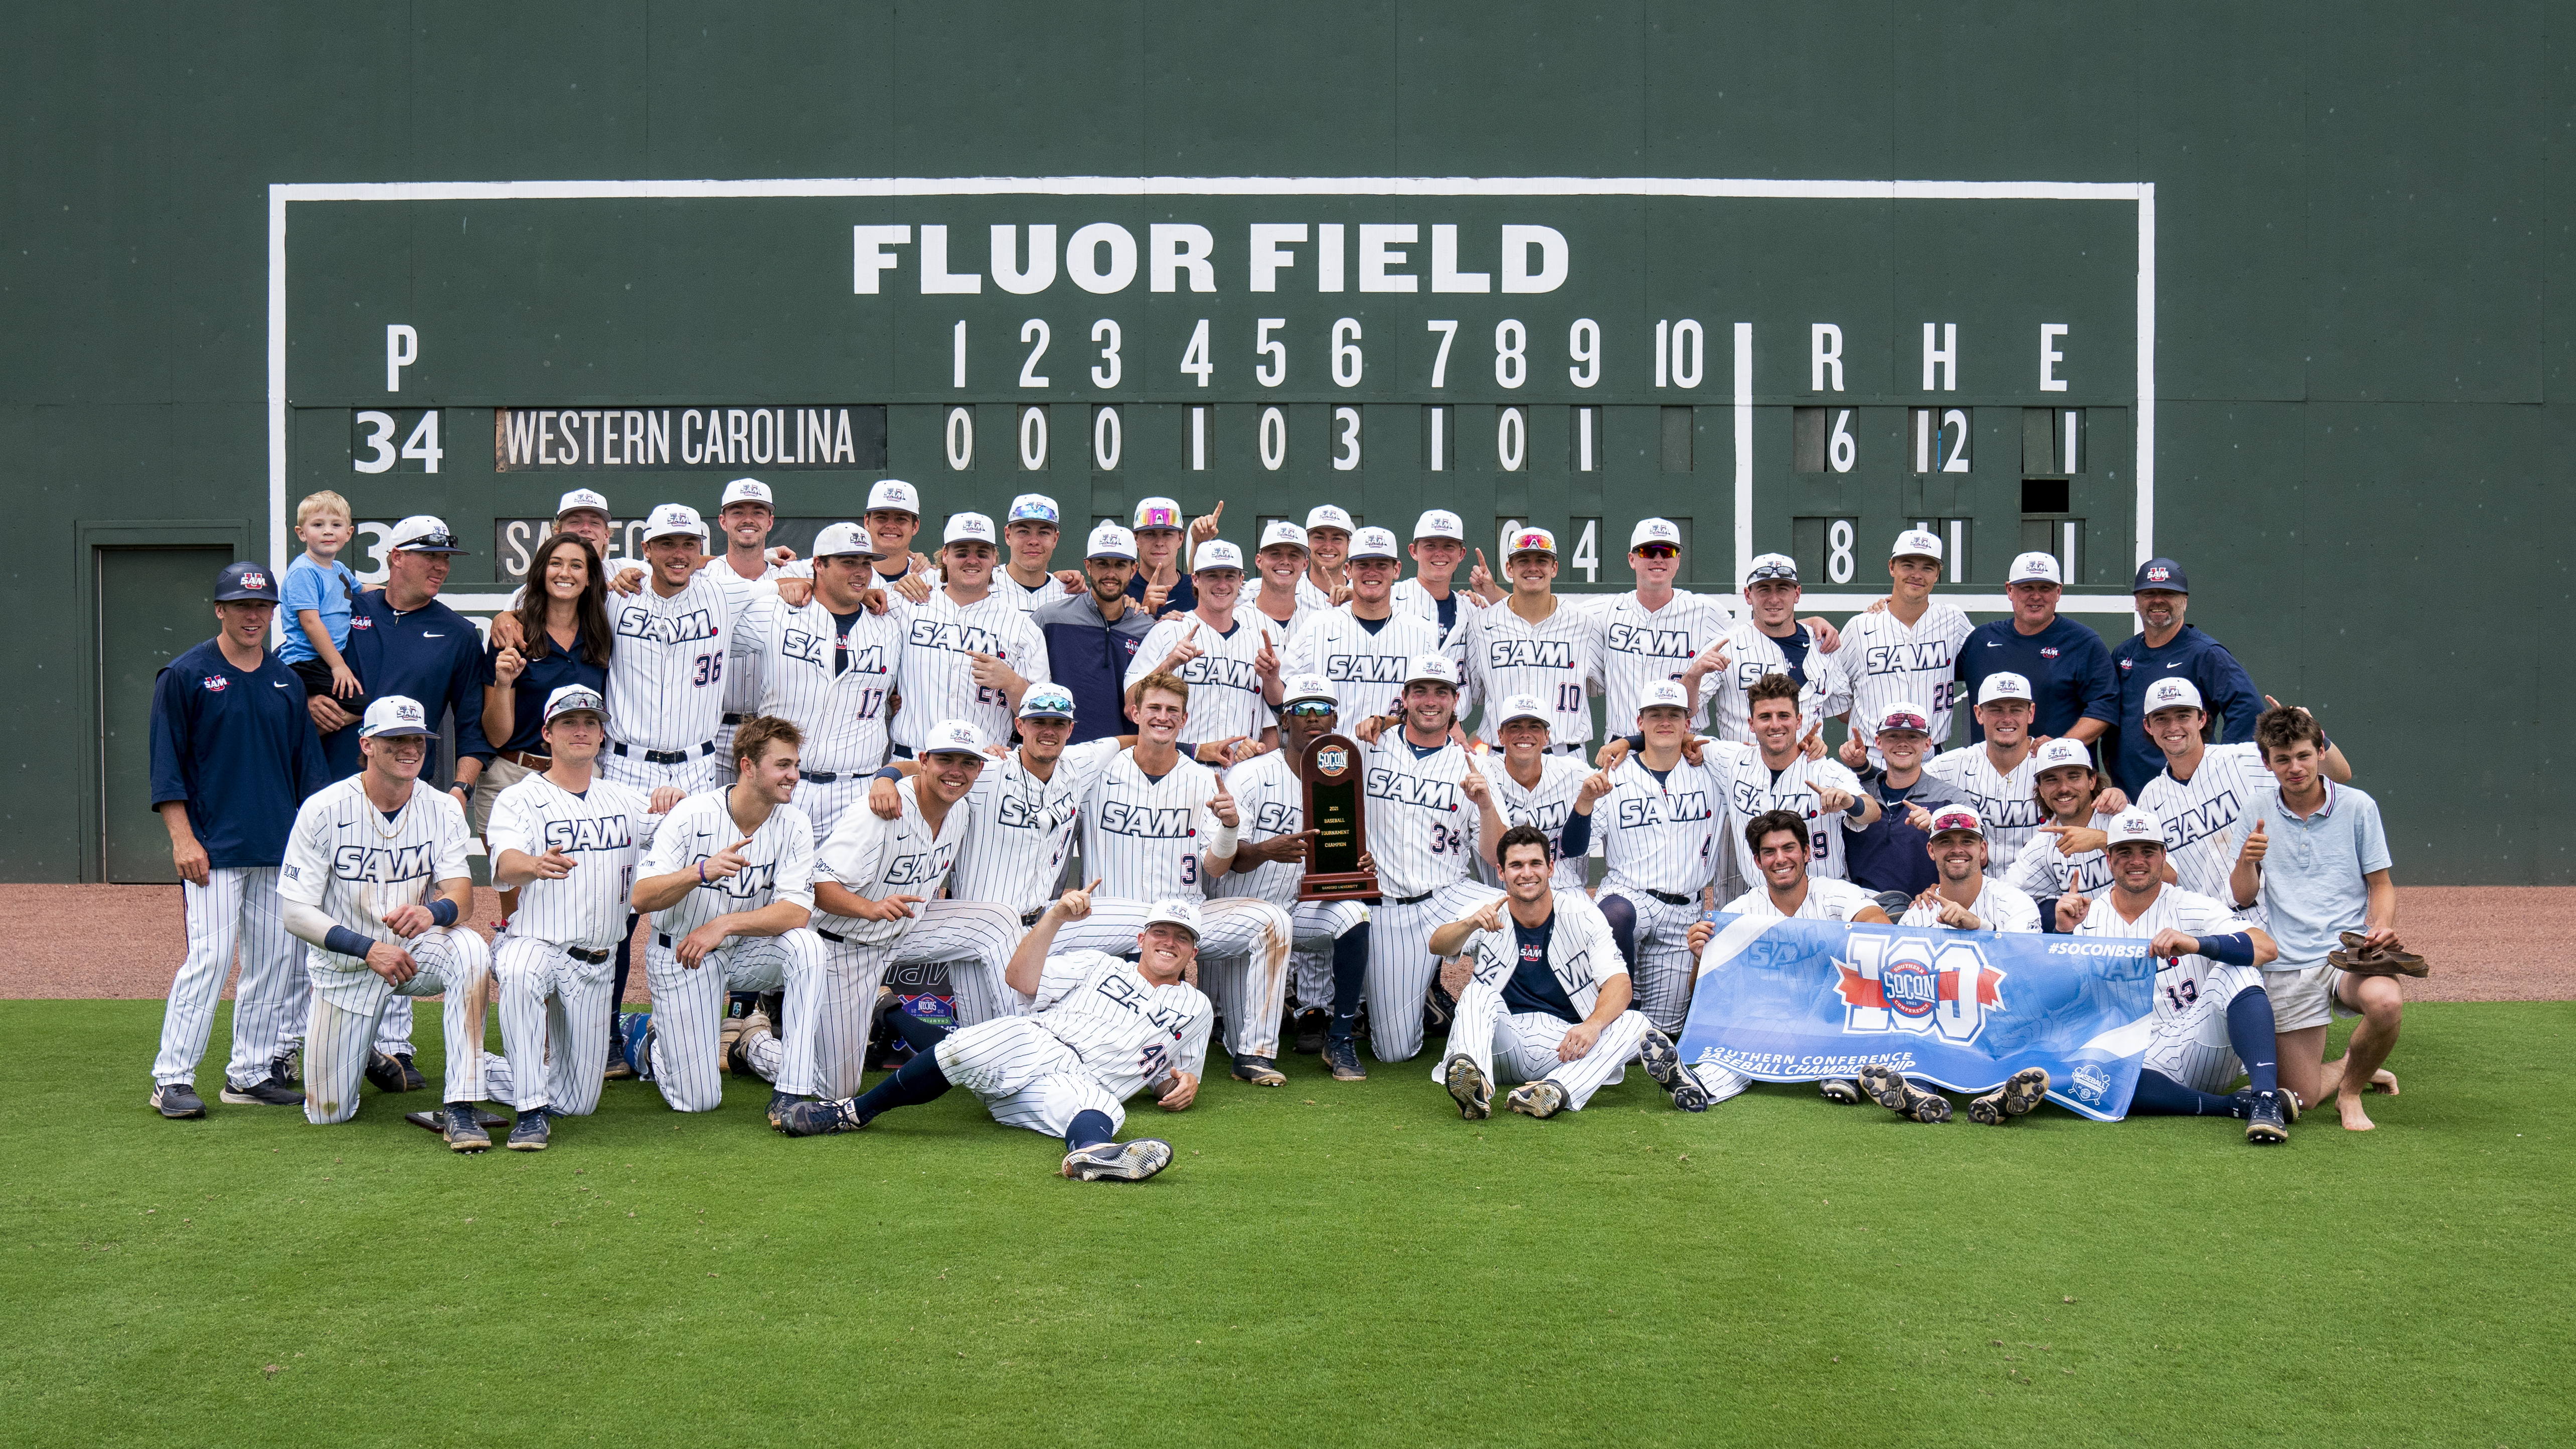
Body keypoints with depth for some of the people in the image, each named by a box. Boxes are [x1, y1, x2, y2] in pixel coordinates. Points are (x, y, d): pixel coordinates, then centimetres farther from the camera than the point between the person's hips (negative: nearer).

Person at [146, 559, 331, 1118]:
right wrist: (182, 837, -11)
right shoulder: (185, 675, -1)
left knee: (278, 961, 5)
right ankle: (172, 1078, -2)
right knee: (209, 957, -11)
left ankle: (251, 1072, 16)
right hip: (214, 848, -5)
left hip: (281, 849, 5)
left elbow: (309, 765, 16)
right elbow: (167, 764, -3)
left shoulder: (286, 680, 14)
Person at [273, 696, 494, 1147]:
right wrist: (368, 949, -28)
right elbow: (295, 910, -15)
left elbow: (461, 889, -17)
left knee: (470, 949, -35)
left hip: (415, 951, 1)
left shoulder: (443, 810, -6)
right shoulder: (323, 810, -13)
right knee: (328, 1113, 0)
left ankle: (460, 1109, -32)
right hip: (343, 963, -1)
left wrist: (435, 912, -42)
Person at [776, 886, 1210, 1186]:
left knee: (1101, 1110, -38)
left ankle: (1091, 1151, -74)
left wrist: (1186, 1084, 5)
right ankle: (856, 1111, -19)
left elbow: (1175, 1083, 31)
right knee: (967, 1049, -33)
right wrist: (1055, 918, -4)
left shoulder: (1194, 1009, 26)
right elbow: (1021, 980, 8)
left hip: (1084, 1088, 0)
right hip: (1030, 1048, 0)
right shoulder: (1097, 965, 23)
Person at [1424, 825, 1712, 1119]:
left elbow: (1619, 982, -12)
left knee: (1634, 1022, -25)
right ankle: (1475, 1083, -53)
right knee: (1478, 993, -25)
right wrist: (1469, 925, -42)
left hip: (1566, 1049, 0)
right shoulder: (1490, 915, -1)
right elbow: (1438, 947, -18)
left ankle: (1558, 1091, -52)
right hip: (1505, 1047, 0)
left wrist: (1594, 1024, -34)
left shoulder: (1581, 915, -3)